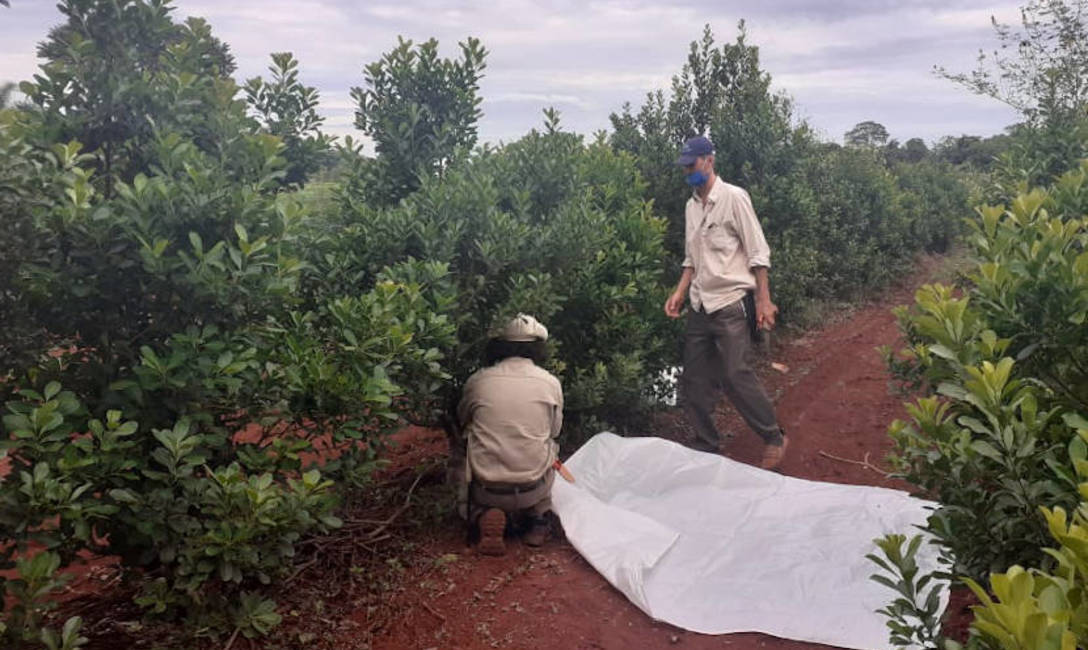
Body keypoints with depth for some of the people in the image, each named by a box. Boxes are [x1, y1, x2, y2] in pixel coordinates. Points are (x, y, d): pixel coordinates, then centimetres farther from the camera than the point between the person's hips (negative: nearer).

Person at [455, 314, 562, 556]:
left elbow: (462, 420, 18)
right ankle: (537, 519, 18)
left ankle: (486, 516, 1)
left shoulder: (477, 381, -2)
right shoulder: (551, 383, -2)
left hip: (486, 490, 0)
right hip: (533, 491, 1)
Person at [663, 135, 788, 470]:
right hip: (699, 306, 7)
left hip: (729, 304, -7)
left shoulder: (733, 198, -8)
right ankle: (706, 446, 22)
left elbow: (758, 253, -9)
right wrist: (679, 293, 9)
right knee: (694, 382, 8)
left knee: (736, 375, -10)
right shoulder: (691, 206, 12)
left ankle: (774, 438, 10)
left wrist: (763, 299, -13)